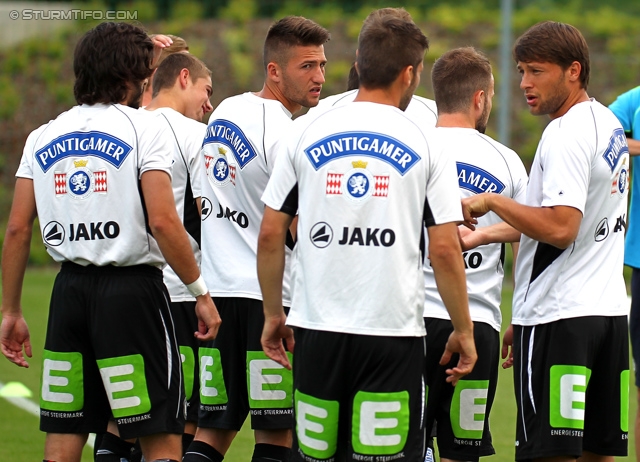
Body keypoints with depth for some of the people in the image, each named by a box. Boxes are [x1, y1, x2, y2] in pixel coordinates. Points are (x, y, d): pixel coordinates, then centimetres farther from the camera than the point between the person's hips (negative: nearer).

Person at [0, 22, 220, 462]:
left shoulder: (43, 138, 10)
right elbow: (163, 222, -14)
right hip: (132, 289, -5)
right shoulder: (144, 131, -5)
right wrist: (201, 292, -5)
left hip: (70, 291, 5)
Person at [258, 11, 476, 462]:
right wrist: (463, 330, 7)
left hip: (317, 328, 3)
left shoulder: (305, 133, 5)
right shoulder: (424, 146, -1)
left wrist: (273, 314, 18)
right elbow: (445, 250, -4)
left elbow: (271, 235, 6)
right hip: (394, 332, -2)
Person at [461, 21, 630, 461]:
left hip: (559, 318, -10)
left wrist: (492, 201, -13)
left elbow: (559, 229, -24)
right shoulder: (609, 124, 16)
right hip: (608, 310, 10)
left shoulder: (566, 134, -14)